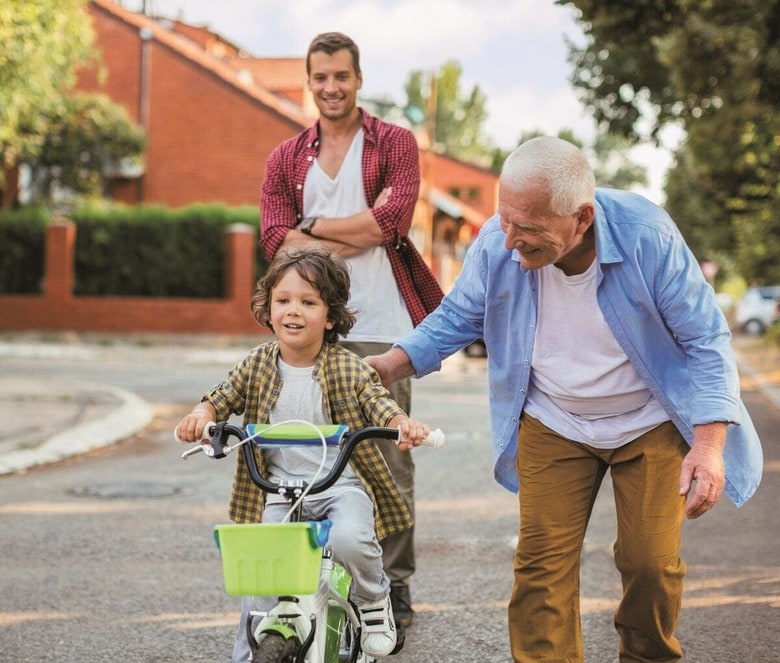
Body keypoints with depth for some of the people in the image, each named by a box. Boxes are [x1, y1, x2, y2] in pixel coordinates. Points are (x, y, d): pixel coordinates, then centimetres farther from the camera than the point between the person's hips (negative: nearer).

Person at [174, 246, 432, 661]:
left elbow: (378, 403, -11)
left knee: (349, 540, -31)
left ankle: (373, 601, 1)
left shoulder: (347, 367, -5)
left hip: (342, 486, -2)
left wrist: (403, 424, -33)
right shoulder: (258, 365, 2)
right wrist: (201, 415, -17)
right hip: (279, 491, 3)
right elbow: (224, 397, 6)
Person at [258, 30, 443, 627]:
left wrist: (315, 227, -3)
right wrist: (359, 231, -8)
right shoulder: (286, 159, 15)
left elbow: (394, 219, -10)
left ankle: (395, 583, 10)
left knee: (391, 455, 0)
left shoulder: (394, 143, 7)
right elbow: (275, 239, 1)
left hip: (382, 326, -2)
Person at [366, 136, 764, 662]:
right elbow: (455, 320, 0)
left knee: (652, 563, -2)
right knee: (543, 562, -7)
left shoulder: (647, 236, -26)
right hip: (553, 425, 2)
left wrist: (710, 444, -23)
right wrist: (387, 367, -14)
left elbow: (705, 340, -16)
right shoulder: (497, 245, -19)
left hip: (650, 423, -2)